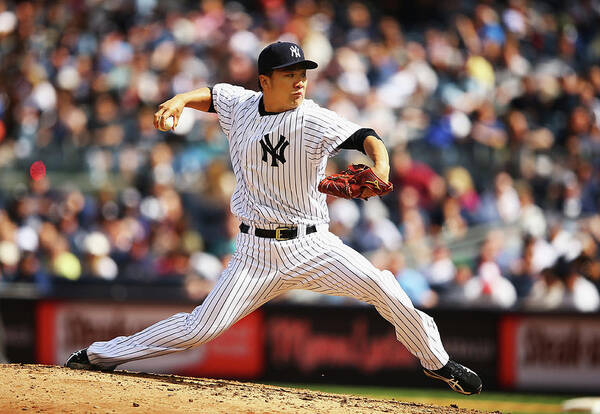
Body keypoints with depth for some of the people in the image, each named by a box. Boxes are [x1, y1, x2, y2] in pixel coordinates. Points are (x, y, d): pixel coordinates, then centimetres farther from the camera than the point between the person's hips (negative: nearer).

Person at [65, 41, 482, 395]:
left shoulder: (315, 121, -12)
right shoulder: (240, 105, 0)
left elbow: (364, 137, -27)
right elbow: (211, 94, 21)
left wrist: (381, 165, -49)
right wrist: (180, 100, 0)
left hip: (312, 245, -1)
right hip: (257, 251, 1)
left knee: (383, 287, -16)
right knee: (202, 327, -8)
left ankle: (436, 360, 6)